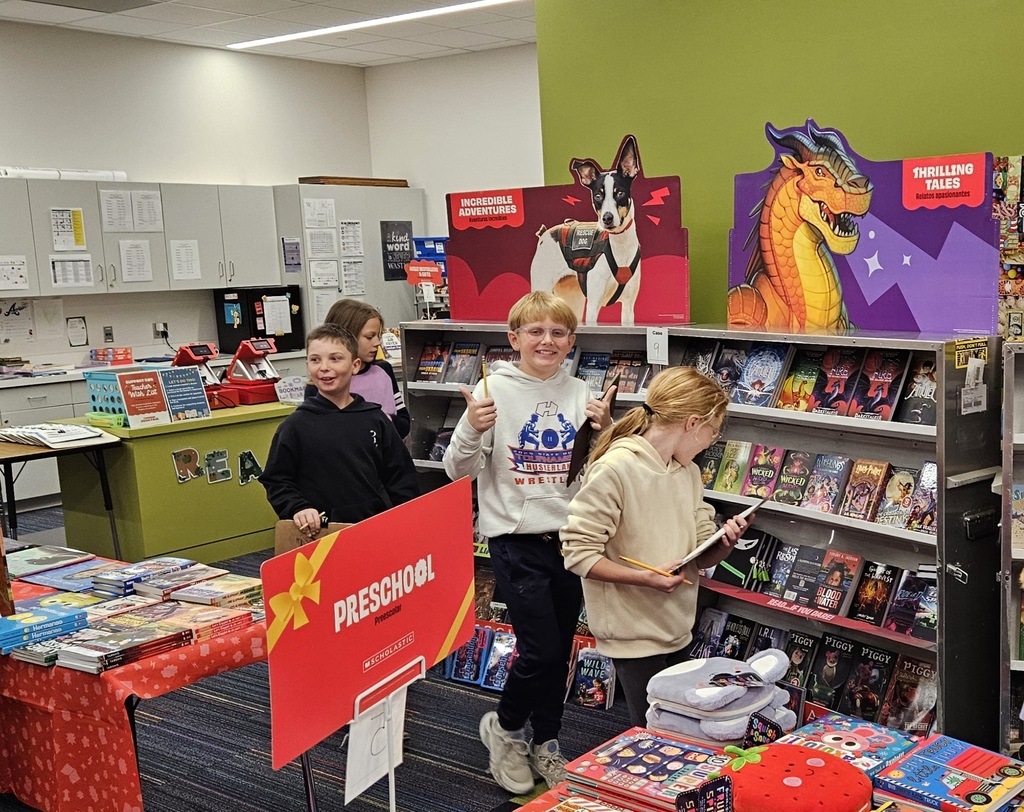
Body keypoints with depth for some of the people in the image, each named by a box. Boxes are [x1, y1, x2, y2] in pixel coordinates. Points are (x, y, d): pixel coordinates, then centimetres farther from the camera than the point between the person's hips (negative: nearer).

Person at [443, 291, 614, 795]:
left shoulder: (580, 395, 4)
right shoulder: (495, 389, -8)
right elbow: (458, 470, -7)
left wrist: (605, 431, -7)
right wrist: (472, 429, -26)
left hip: (570, 539, 5)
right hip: (516, 540, -4)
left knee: (560, 649, 14)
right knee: (541, 650, -6)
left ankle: (545, 743, 34)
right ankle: (504, 726, 23)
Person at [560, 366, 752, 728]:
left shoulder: (688, 471, 7)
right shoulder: (614, 469, -18)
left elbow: (701, 557, 9)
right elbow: (578, 552, -18)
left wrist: (726, 542, -12)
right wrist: (646, 578, -25)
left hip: (678, 630, 7)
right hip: (634, 635, -7)